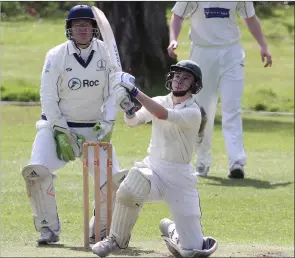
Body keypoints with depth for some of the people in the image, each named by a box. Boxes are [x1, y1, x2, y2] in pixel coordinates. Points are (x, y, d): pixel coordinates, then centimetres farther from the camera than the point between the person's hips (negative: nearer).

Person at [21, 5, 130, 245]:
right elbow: (48, 98, -8)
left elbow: (113, 91, 0)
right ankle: (49, 228, -9)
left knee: (114, 178, -11)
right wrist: (62, 133, -14)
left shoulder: (106, 53, -6)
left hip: (95, 127, 2)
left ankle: (101, 229, 10)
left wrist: (108, 122, -13)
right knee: (36, 171, -23)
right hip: (57, 124, -2)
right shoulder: (56, 56, -10)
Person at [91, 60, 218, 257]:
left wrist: (135, 92, -30)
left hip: (180, 176, -2)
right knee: (128, 191, -35)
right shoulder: (159, 102, 6)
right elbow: (133, 121, -5)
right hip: (153, 168, 2)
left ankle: (170, 229, 31)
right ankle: (117, 240, -9)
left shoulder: (193, 113, -10)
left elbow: (163, 115, -27)